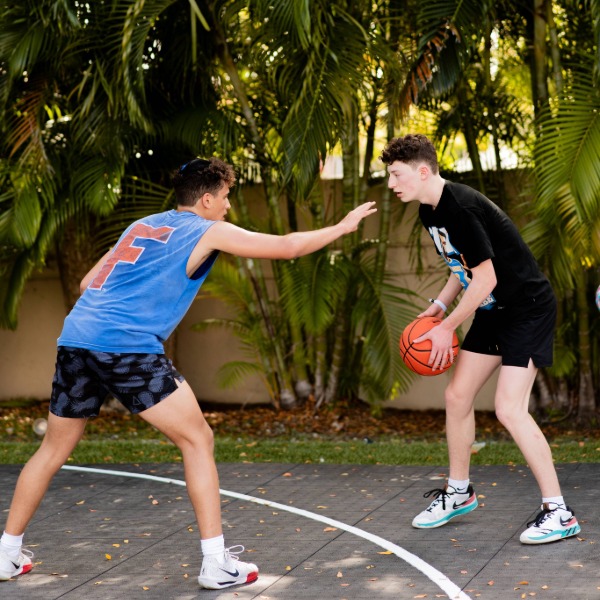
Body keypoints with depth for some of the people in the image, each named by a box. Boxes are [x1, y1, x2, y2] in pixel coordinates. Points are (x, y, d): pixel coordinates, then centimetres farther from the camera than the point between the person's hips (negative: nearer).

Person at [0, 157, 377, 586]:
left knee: (54, 449, 19)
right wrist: (343, 226, 19)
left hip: (75, 338, 7)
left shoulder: (142, 226, 26)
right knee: (198, 440, 3)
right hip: (129, 346, -7)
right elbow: (287, 246, 7)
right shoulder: (209, 231, 7)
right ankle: (216, 563, 0)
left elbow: (88, 283, 26)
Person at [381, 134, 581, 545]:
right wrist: (441, 304, 3)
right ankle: (459, 492, 28)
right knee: (457, 396, 11)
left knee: (510, 408, -17)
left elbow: (485, 279, -25)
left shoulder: (461, 208, -25)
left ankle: (559, 513, -9)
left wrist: (447, 328, -16)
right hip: (493, 311, 10)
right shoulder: (430, 211, 5)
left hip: (528, 309, -10)